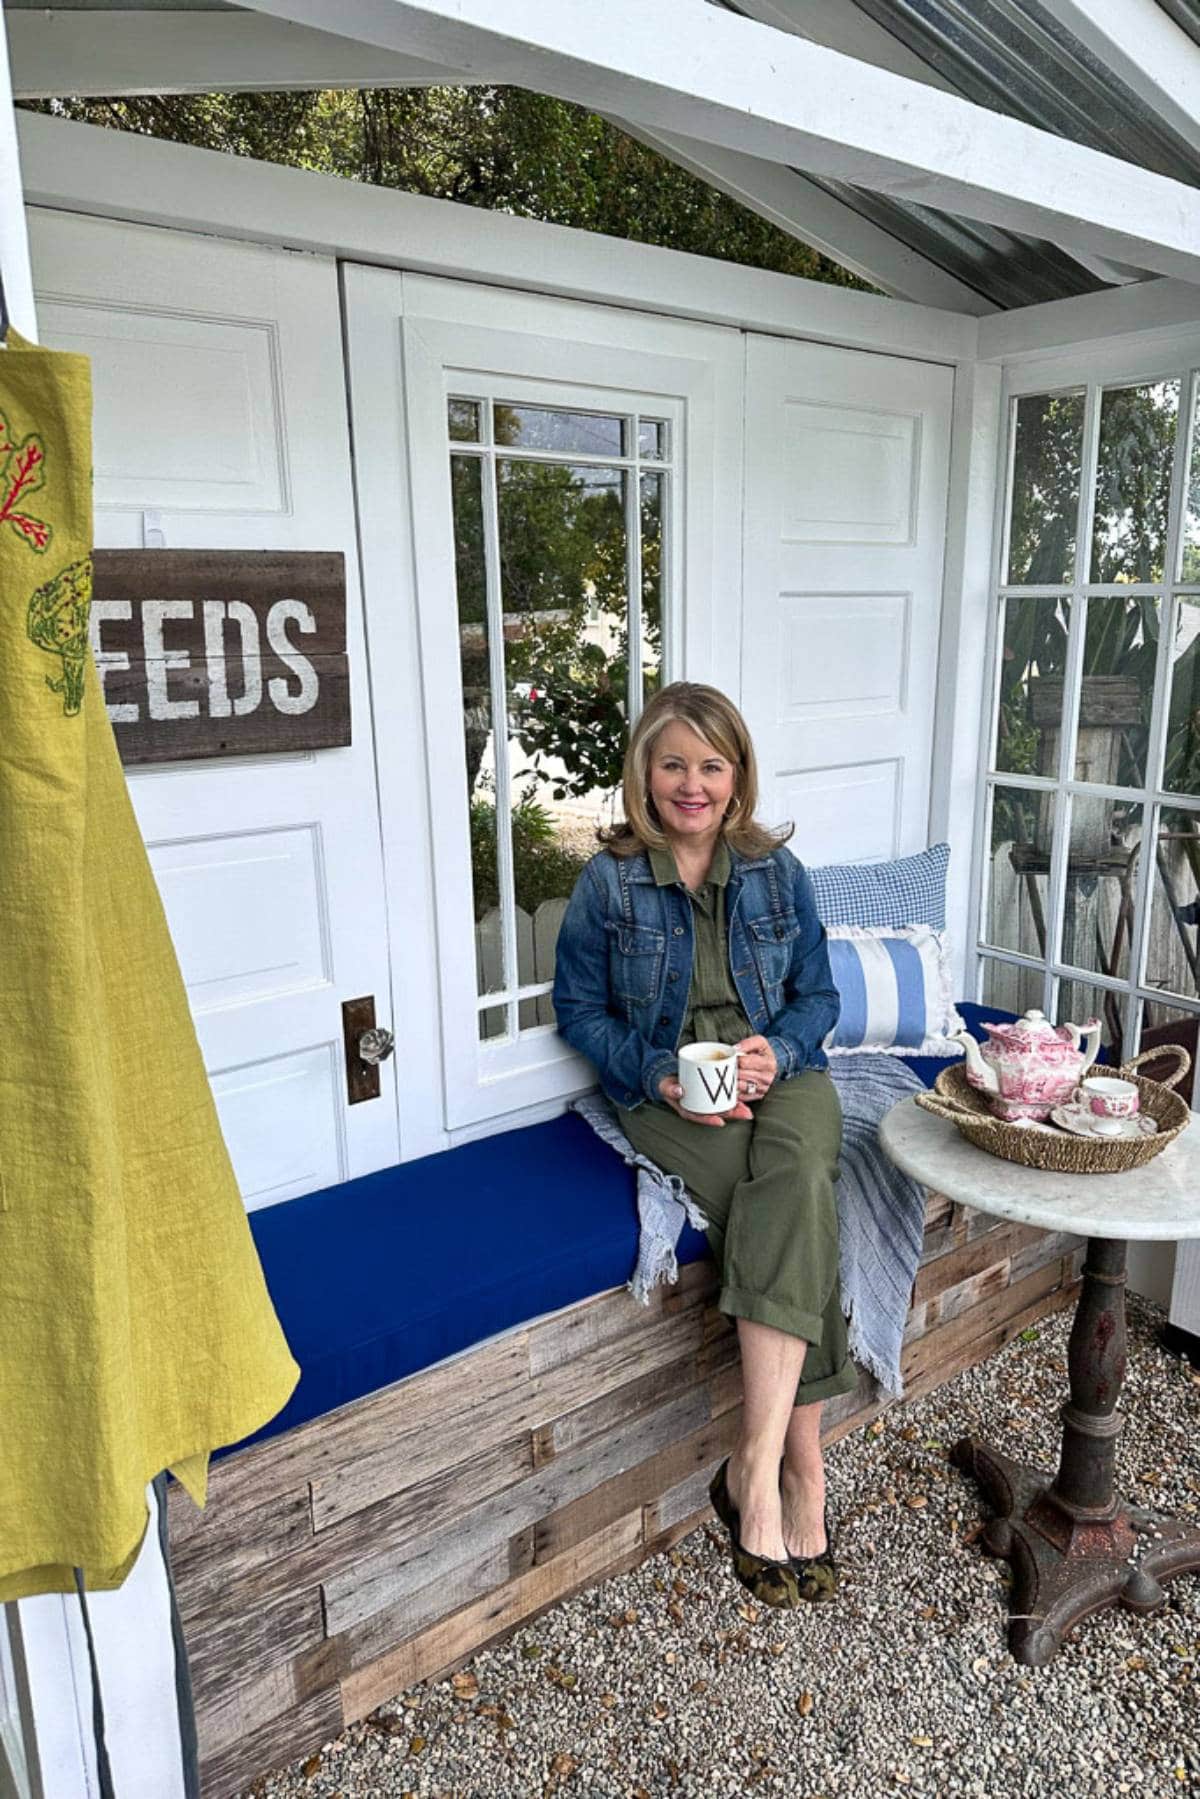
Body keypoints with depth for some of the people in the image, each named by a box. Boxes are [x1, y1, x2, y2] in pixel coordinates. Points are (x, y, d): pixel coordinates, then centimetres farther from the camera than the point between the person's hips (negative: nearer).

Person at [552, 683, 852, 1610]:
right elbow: (580, 1009, 3)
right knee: (798, 1219, -27)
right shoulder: (608, 882, 0)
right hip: (668, 1093, -2)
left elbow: (818, 994, 10)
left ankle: (755, 1465, -27)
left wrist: (777, 1052, -12)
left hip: (778, 1073, 2)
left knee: (798, 1181, -32)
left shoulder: (777, 870, 7)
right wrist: (658, 1074, -14)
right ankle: (802, 1466, -17)